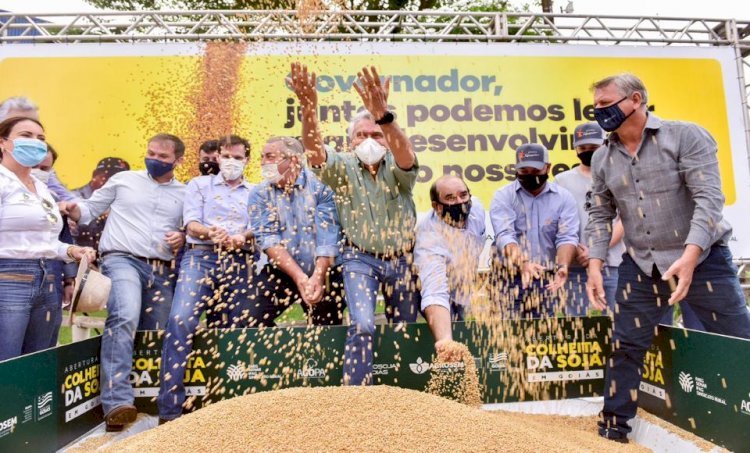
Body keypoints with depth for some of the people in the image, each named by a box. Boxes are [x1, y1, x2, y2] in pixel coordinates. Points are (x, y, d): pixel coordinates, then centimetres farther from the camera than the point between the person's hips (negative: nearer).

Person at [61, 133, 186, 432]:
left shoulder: (185, 194, 14)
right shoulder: (123, 179, 11)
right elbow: (90, 209, 14)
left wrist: (182, 238, -4)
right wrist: (73, 209, -7)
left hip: (163, 270, 4)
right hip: (122, 259, -3)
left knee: (155, 336, 8)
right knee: (125, 317, -30)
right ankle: (116, 401, -32)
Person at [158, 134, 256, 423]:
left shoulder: (256, 192, 21)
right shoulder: (199, 184, 17)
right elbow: (191, 223, 2)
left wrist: (243, 236, -19)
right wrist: (210, 232, -20)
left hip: (240, 262, 2)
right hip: (202, 256, -2)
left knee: (233, 331, 1)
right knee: (181, 319, -22)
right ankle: (169, 408, -17)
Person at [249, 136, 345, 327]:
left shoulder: (320, 185, -7)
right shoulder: (260, 194, 0)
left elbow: (328, 237, -15)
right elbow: (268, 239, -11)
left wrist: (317, 276, -26)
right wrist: (299, 277, -24)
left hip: (323, 272, -1)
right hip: (281, 272, 2)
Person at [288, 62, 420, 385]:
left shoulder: (397, 167, -4)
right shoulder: (343, 167, -2)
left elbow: (405, 155, -29)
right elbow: (314, 149, -22)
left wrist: (382, 114, -48)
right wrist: (308, 108, -41)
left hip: (401, 259, 2)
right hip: (361, 259, -1)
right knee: (362, 325, -19)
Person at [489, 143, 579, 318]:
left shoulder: (563, 197, 3)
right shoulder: (503, 196, -3)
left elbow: (567, 237, -7)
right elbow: (504, 235, -16)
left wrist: (563, 266, -27)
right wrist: (522, 263, -33)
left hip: (549, 278, 2)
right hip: (511, 278, -1)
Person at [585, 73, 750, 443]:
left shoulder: (686, 136, -9)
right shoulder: (603, 159, 5)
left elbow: (709, 198, -17)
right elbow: (600, 215, 9)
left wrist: (689, 257, -28)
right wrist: (595, 265, -2)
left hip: (704, 259, -3)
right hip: (640, 267, 4)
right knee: (625, 346, 5)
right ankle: (613, 429, 19)